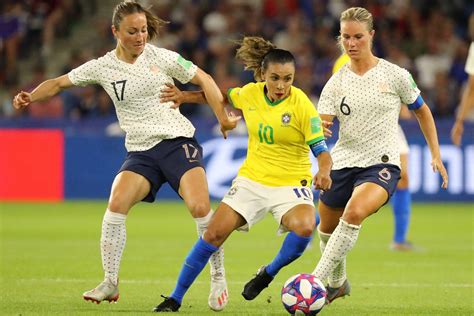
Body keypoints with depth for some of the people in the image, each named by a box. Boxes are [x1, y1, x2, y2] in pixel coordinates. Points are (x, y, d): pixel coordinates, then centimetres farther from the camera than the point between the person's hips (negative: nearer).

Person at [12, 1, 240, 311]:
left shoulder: (162, 58, -3)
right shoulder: (103, 67, 3)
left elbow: (204, 79, 3)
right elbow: (60, 82, 10)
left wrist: (223, 117, -5)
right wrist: (31, 96, -7)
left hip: (179, 142, -2)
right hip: (141, 151, 2)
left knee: (200, 208, -21)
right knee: (116, 205, -21)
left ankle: (218, 279, -1)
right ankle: (110, 283, -8)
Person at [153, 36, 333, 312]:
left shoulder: (301, 105, -16)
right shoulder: (250, 93, -4)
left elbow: (321, 150, -16)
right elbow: (223, 97, 20)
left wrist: (324, 172, -36)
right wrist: (186, 96, 13)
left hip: (291, 183, -3)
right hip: (252, 178, 3)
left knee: (305, 227, -32)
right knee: (215, 232, -7)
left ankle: (268, 274, -4)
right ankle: (175, 298, 6)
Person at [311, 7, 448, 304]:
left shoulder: (395, 75, -4)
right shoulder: (336, 83, 1)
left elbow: (422, 111, 10)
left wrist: (436, 155, 7)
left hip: (382, 165, -4)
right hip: (342, 163, 4)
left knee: (354, 212, -33)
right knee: (327, 228, 15)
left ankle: (318, 280, -30)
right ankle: (337, 283, 45)